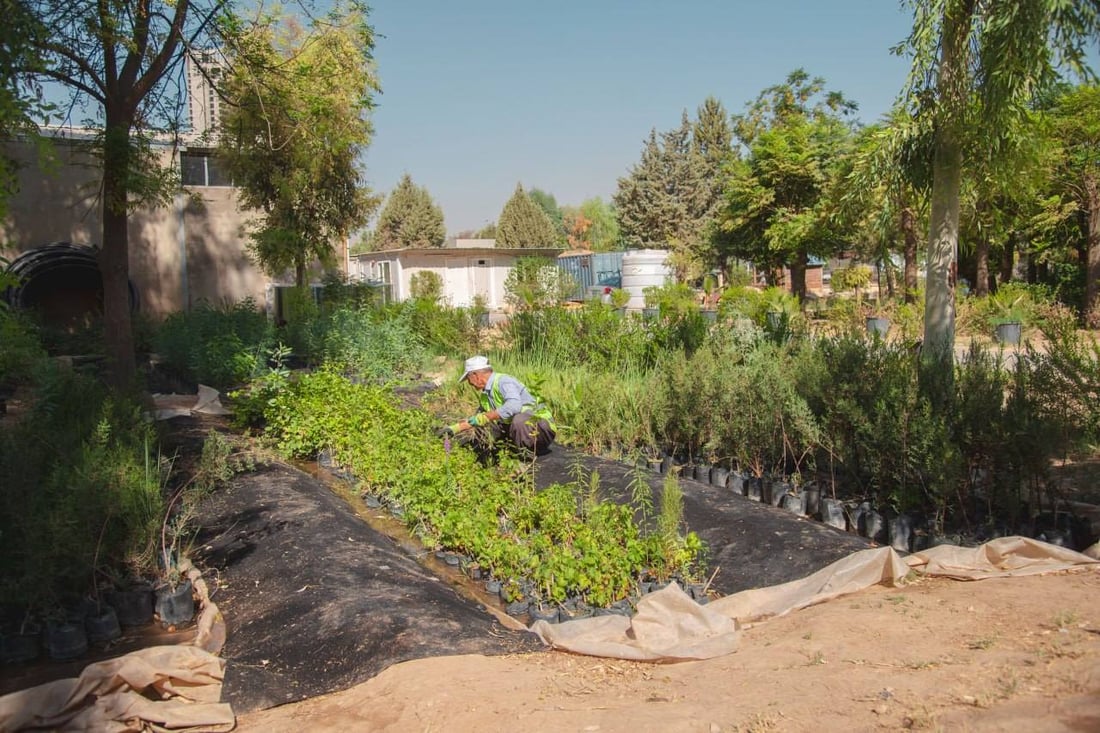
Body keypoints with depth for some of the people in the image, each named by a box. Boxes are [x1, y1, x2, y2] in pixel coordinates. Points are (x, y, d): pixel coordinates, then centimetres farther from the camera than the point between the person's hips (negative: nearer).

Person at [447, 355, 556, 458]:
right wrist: (454, 429, 24)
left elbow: (514, 405, -37)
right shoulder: (484, 394, 12)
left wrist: (485, 417, -33)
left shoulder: (503, 381, -18)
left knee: (519, 420, -40)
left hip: (540, 424, -9)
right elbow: (475, 420, 29)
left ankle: (528, 457, -18)